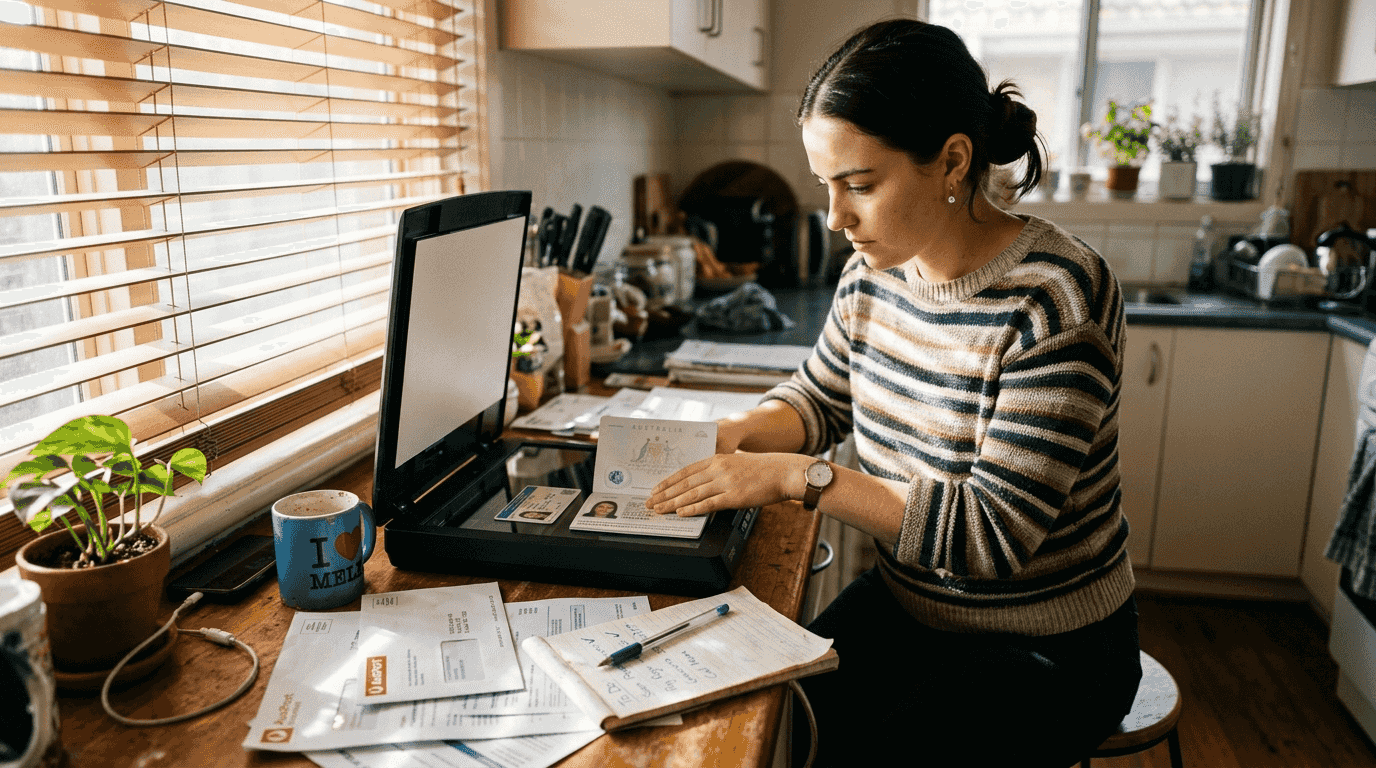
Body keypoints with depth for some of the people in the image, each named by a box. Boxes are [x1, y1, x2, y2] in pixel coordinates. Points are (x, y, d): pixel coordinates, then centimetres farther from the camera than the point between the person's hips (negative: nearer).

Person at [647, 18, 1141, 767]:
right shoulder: (874, 272, -5)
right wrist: (730, 437, -10)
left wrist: (801, 476, -29)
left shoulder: (1056, 298, -25)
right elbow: (818, 396, 11)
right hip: (904, 603, 5)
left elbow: (995, 532, -27)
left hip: (1047, 650, -5)